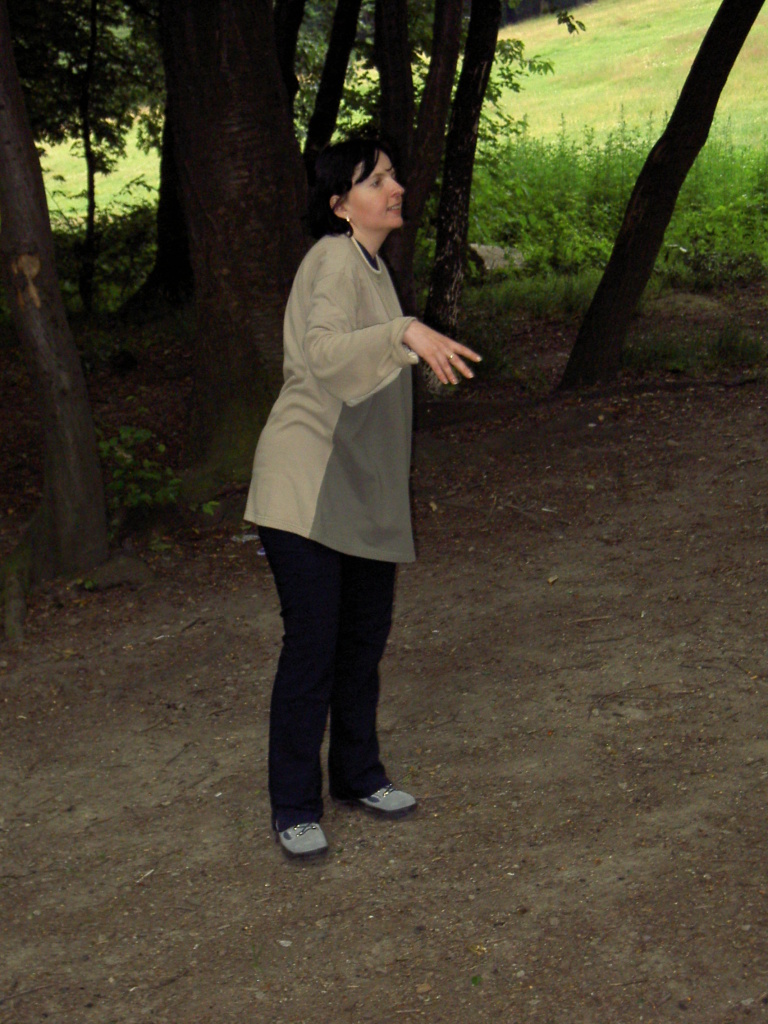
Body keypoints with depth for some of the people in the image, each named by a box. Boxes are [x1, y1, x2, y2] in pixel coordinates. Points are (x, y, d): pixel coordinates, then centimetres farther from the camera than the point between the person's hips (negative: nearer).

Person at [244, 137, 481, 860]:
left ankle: (358, 775, 32)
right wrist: (406, 333, -47)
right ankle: (294, 809, 7)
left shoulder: (371, 265, 15)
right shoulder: (334, 260, -15)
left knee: (365, 637, 15)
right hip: (304, 493, -9)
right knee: (311, 648, -6)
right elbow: (324, 351, -34)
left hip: (361, 493, 9)